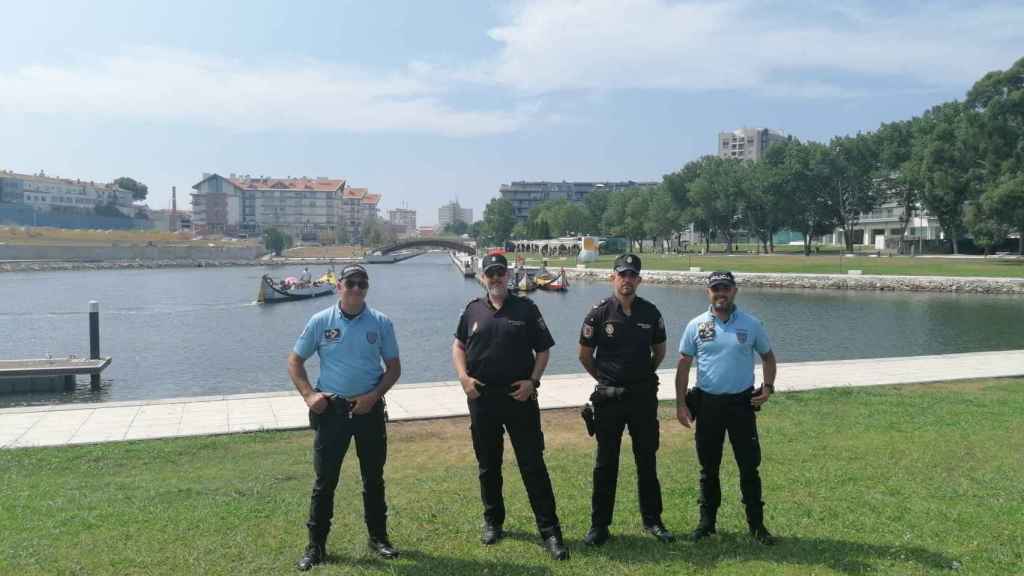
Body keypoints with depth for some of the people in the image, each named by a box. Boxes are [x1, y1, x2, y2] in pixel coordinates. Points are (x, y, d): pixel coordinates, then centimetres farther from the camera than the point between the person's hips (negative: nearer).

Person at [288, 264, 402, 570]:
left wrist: (374, 396, -12)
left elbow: (394, 367, 3)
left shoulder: (381, 323, -2)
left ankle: (378, 536, 26)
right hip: (331, 409, -1)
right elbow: (295, 361, 5)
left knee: (374, 477, 11)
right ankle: (316, 544, 17)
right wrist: (308, 395, -8)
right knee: (324, 479, 4)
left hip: (369, 408, 1)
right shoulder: (320, 321, -3)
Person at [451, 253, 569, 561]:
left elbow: (543, 349, 3)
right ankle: (492, 522, 30)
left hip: (520, 397, -2)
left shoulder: (526, 308, 1)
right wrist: (463, 377, -2)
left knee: (533, 464, -3)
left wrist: (533, 380, -10)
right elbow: (458, 346, 15)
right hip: (482, 397, 3)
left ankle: (550, 530, 3)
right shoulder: (473, 310, 7)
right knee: (488, 465, 13)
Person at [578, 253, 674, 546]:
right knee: (606, 462, 5)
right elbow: (585, 355, 2)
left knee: (647, 459, 11)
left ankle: (652, 520, 24)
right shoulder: (600, 313, -7)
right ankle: (599, 524, 14)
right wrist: (604, 378, 9)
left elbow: (659, 351, 15)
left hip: (644, 396, 2)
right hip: (608, 398, -2)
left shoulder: (651, 313, 1)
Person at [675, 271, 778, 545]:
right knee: (708, 467, 10)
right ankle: (707, 521, 22)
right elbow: (683, 365, 3)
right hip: (707, 403, 1)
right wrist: (680, 403, -2)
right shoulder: (696, 326, 0)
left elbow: (768, 356, 12)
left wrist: (768, 386, -4)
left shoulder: (751, 324, 1)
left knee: (749, 466, 3)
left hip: (742, 402, 0)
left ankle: (756, 524, 15)